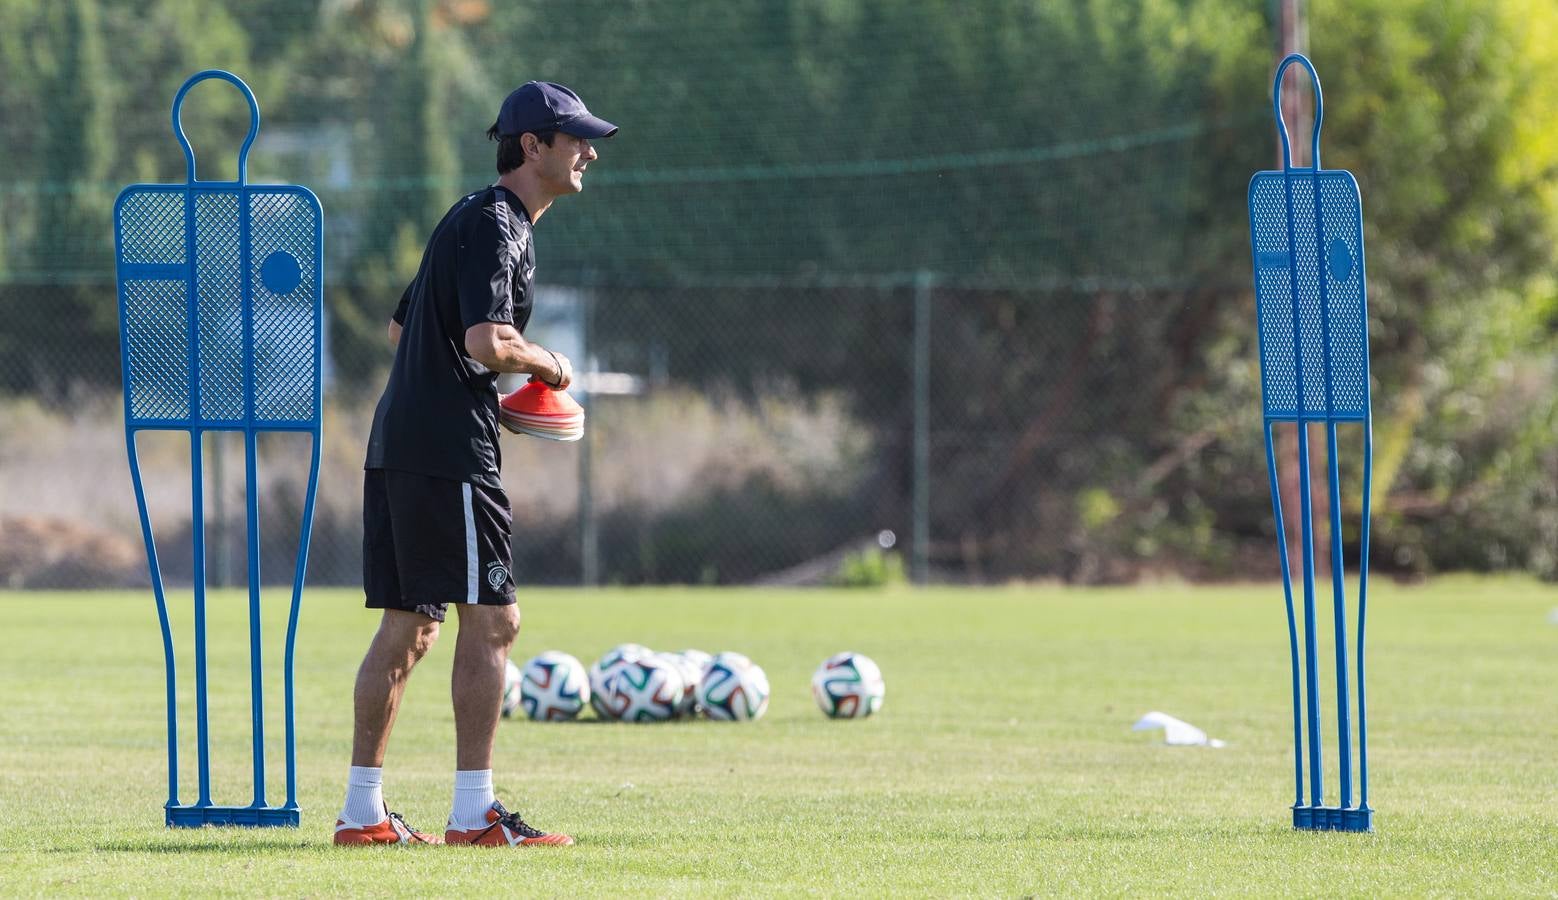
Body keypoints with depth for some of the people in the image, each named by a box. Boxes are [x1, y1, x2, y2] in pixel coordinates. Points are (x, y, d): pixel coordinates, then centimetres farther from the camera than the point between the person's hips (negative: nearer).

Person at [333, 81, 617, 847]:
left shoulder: (478, 220, 21)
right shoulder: (494, 224, -11)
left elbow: (402, 329, 28)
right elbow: (485, 341, -24)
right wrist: (546, 364, -5)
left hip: (398, 443, 10)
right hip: (448, 451, -10)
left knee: (408, 627, 11)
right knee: (490, 619, -8)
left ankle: (362, 810, 12)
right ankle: (473, 812, -9)